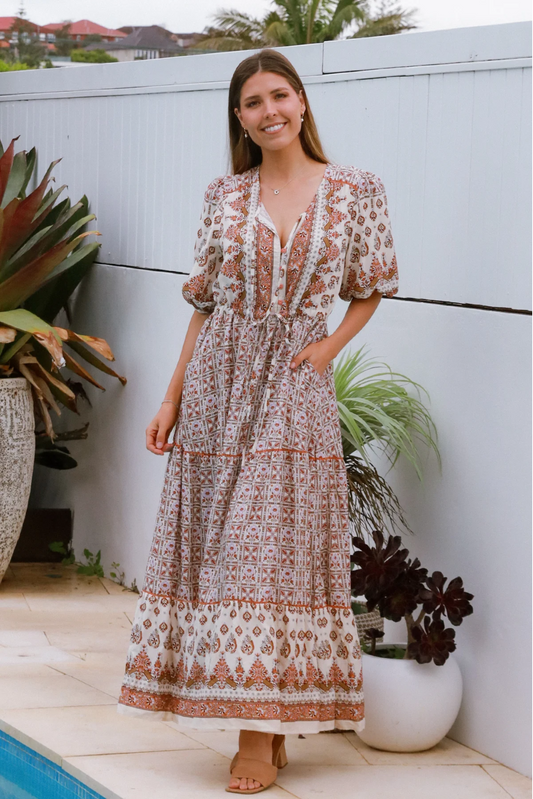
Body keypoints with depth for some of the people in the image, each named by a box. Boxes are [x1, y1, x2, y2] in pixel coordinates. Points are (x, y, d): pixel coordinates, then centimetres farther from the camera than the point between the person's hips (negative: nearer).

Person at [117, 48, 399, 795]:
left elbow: (371, 288, 10)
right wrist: (171, 400, 6)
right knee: (217, 548, 2)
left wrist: (329, 346, -6)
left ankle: (263, 736, 1)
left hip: (293, 388, -2)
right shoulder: (224, 197, 6)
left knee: (276, 549, -5)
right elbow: (205, 303, 9)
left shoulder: (355, 190, 1)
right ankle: (263, 723, 12)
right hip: (218, 383, 3)